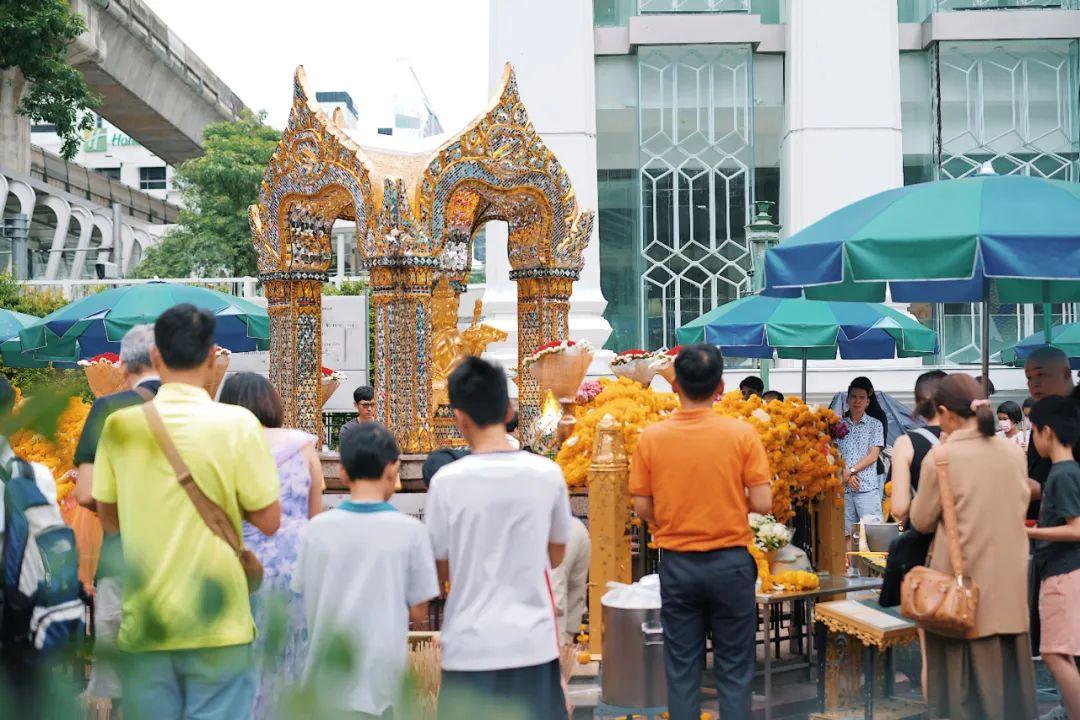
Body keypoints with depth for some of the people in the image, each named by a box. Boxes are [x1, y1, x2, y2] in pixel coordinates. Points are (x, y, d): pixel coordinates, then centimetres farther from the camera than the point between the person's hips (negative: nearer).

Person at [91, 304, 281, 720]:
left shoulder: (119, 425, -2)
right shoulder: (238, 424, -11)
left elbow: (108, 519, 9)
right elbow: (269, 521, -6)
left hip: (144, 623, 3)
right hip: (217, 623, -2)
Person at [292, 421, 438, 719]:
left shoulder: (318, 527, -4)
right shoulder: (409, 530, -9)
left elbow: (306, 602, 4)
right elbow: (417, 612, -4)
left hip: (327, 670, 3)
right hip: (376, 678, -2)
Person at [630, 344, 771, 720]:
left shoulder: (652, 437, -6)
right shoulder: (741, 433, -9)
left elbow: (642, 508, -2)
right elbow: (762, 503, -9)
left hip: (677, 563, 1)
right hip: (730, 562, -1)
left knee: (681, 668, 10)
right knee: (734, 668, 8)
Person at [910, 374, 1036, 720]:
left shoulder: (941, 456, -13)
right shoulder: (1014, 452, 2)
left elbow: (921, 520, -3)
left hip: (964, 578, -4)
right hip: (1009, 580, 4)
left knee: (964, 674, 5)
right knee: (1007, 669, 13)